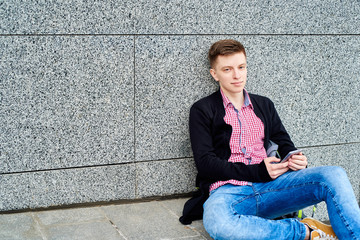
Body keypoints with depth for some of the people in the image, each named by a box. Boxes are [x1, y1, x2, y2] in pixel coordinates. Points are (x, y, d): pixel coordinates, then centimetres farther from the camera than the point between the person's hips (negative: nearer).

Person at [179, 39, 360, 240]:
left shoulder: (264, 105, 22)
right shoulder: (203, 110, 7)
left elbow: (285, 144, 20)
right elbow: (205, 162, -3)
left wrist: (297, 161, -6)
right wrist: (258, 172, -12)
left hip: (268, 186, 4)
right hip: (227, 191, -4)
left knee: (334, 175, -20)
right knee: (218, 222, -42)